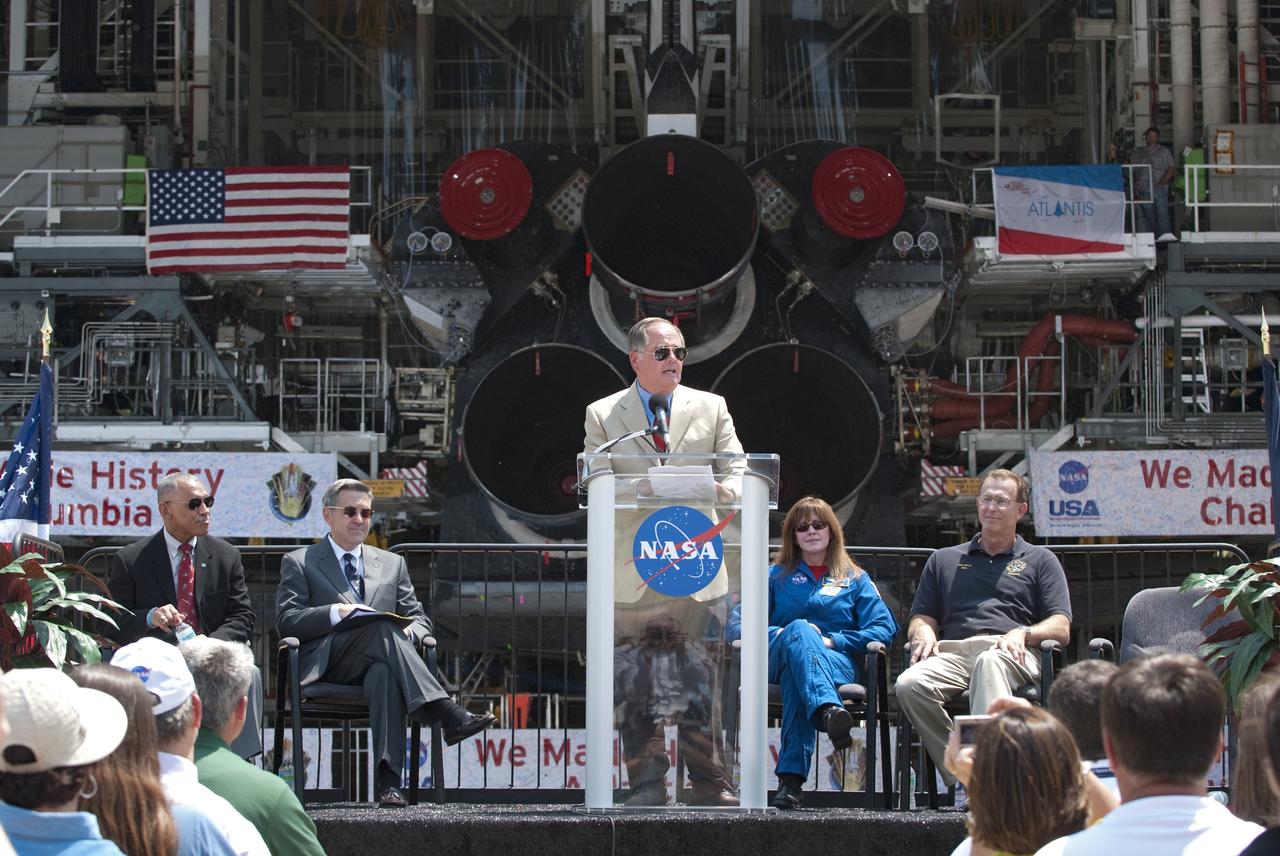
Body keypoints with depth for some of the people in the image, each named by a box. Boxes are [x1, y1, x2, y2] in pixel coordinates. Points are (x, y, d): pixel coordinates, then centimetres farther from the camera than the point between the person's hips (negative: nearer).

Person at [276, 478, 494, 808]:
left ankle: (388, 781, -52)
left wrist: (409, 632, -6)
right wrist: (337, 613, -14)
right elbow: (286, 622, 3)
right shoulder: (299, 563, 17)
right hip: (327, 665, -2)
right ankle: (449, 715, -48)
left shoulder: (392, 564, 28)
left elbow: (419, 617, 21)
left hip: (377, 663, 2)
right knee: (382, 628, -35)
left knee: (385, 672, -39)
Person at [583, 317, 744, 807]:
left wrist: (705, 490, -14)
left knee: (702, 687, -1)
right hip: (632, 574, -1)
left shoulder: (711, 408, 14)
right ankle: (647, 785, 6)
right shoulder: (602, 416, 9)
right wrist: (652, 489, -18)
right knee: (637, 691, 0)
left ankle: (710, 785, 5)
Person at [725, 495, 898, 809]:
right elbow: (737, 623, 14)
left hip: (838, 662, 0)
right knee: (799, 630, -41)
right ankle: (828, 711, -73)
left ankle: (791, 777, -62)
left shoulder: (855, 579, 27)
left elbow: (884, 628, 10)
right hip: (778, 661, 0)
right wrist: (777, 635, -8)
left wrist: (832, 641, -6)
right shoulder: (777, 577, 28)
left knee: (796, 675, -41)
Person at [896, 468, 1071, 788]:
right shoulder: (944, 560, 32)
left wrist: (1022, 633, -9)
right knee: (909, 685, -33)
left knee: (989, 663, -42)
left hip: (1010, 655, -2)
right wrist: (924, 633, 0)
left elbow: (1061, 629, 12)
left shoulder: (1039, 561, 24)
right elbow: (920, 618, 26)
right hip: (953, 651, 3)